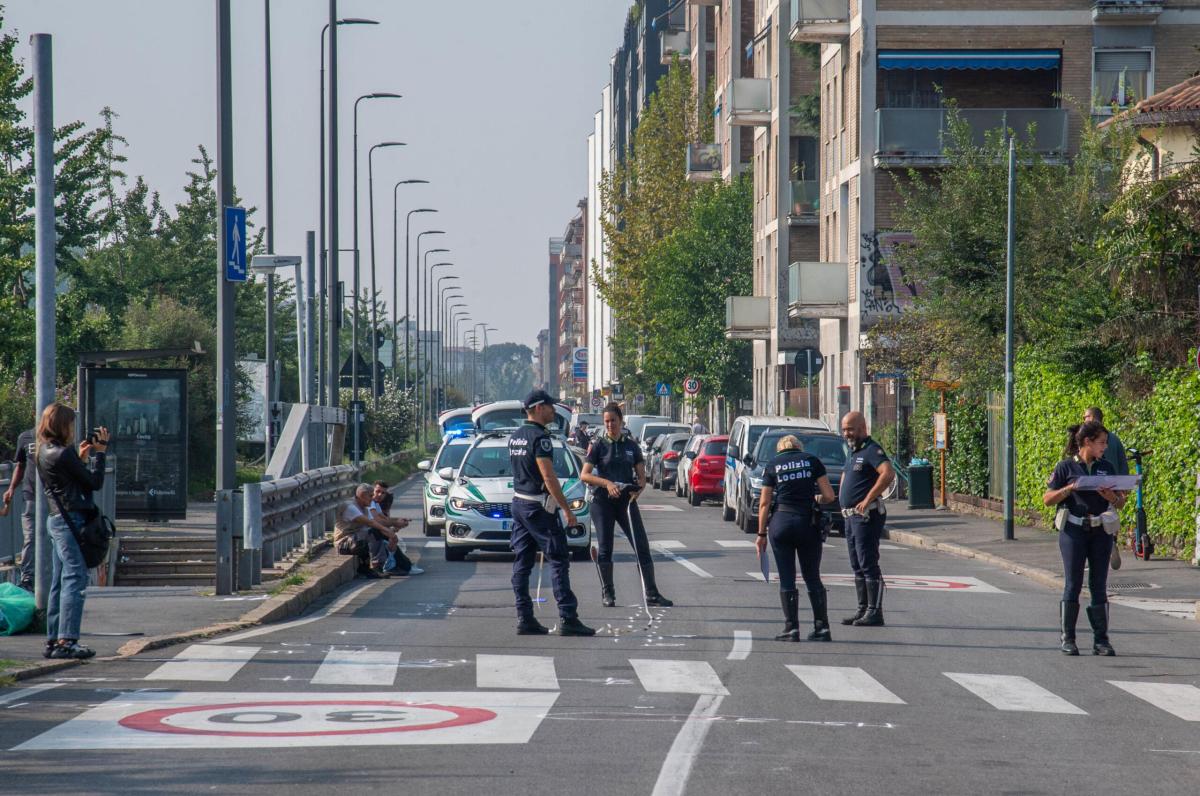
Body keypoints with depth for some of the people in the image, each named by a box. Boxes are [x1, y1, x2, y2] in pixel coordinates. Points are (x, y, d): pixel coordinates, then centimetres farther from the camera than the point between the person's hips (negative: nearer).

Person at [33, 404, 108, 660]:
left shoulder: (43, 452, 12)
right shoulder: (63, 454, -16)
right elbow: (95, 482, -11)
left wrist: (81, 457, 17)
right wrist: (98, 453, -2)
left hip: (57, 520, 10)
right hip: (71, 520, -10)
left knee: (60, 582, 13)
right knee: (75, 579, -10)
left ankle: (53, 641, 15)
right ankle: (67, 641, -15)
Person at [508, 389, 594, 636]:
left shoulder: (515, 437, 13)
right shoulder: (539, 437, -15)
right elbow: (548, 477, -20)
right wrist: (566, 509, -18)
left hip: (519, 502, 9)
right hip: (538, 505, -9)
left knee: (522, 561, 8)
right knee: (559, 560, -7)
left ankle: (524, 618, 7)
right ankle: (567, 618, -12)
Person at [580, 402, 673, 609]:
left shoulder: (631, 445, 9)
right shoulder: (598, 444, 1)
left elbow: (641, 475, 9)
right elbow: (584, 475, -7)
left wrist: (638, 488, -14)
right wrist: (607, 483, -22)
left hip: (627, 499, 2)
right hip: (602, 501, -2)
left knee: (642, 547, -3)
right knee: (604, 548, -1)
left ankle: (652, 594, -1)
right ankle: (607, 594, 10)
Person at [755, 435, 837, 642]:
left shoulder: (772, 466, 8)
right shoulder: (812, 461, 8)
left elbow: (764, 503, 4)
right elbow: (829, 496, 2)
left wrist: (762, 534, 9)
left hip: (780, 522, -1)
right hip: (808, 522, 1)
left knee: (786, 580, 4)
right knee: (813, 578, 10)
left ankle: (791, 628, 0)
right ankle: (822, 628, 7)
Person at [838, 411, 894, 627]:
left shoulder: (871, 450, -13)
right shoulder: (854, 452, 17)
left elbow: (888, 473, -29)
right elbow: (846, 475, 35)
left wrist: (868, 499, -26)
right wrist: (843, 500, 21)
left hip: (866, 516, -10)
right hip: (851, 516, 10)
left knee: (868, 565, -10)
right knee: (857, 566, 13)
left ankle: (875, 612, -9)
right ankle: (863, 609, 18)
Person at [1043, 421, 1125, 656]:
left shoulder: (1106, 468, 11)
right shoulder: (1067, 467, 0)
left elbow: (1120, 502, 13)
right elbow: (1048, 498, -1)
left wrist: (1111, 497, -10)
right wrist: (1069, 489, -17)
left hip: (1101, 531, 4)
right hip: (1074, 531, -4)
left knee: (1099, 585, 3)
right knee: (1073, 584, -2)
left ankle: (1101, 639, 6)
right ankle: (1067, 639, 6)